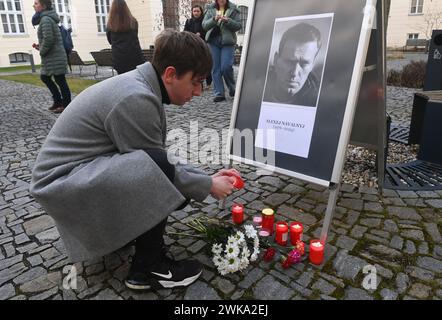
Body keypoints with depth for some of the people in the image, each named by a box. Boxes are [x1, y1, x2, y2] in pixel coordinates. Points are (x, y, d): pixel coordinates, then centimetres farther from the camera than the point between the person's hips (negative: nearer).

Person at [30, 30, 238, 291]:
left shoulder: (141, 86, 3)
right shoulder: (136, 99, -27)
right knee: (159, 176, -30)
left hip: (91, 172, 9)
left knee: (177, 189, 2)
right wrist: (208, 186, -9)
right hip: (64, 181, -9)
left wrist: (206, 177, 1)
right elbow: (157, 166, -21)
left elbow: (162, 163, 5)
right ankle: (149, 267, -12)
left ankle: (112, 229, 16)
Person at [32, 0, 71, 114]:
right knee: (44, 77, 17)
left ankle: (66, 105, 6)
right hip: (51, 57, 11)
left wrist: (42, 51, -10)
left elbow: (48, 39, -23)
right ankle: (58, 101, 23)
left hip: (54, 57, -11)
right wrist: (39, 46, 11)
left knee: (60, 81, -3)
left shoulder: (45, 19, -14)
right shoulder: (47, 18, 17)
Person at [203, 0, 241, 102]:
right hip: (213, 41, 2)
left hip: (227, 42, -2)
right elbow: (204, 25, 0)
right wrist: (214, 19, -18)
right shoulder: (210, 9, 9)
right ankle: (219, 94, 5)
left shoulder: (233, 9, 5)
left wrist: (227, 21, -18)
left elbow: (238, 25, -1)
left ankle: (232, 89, 13)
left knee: (226, 67, -12)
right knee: (215, 69, 0)